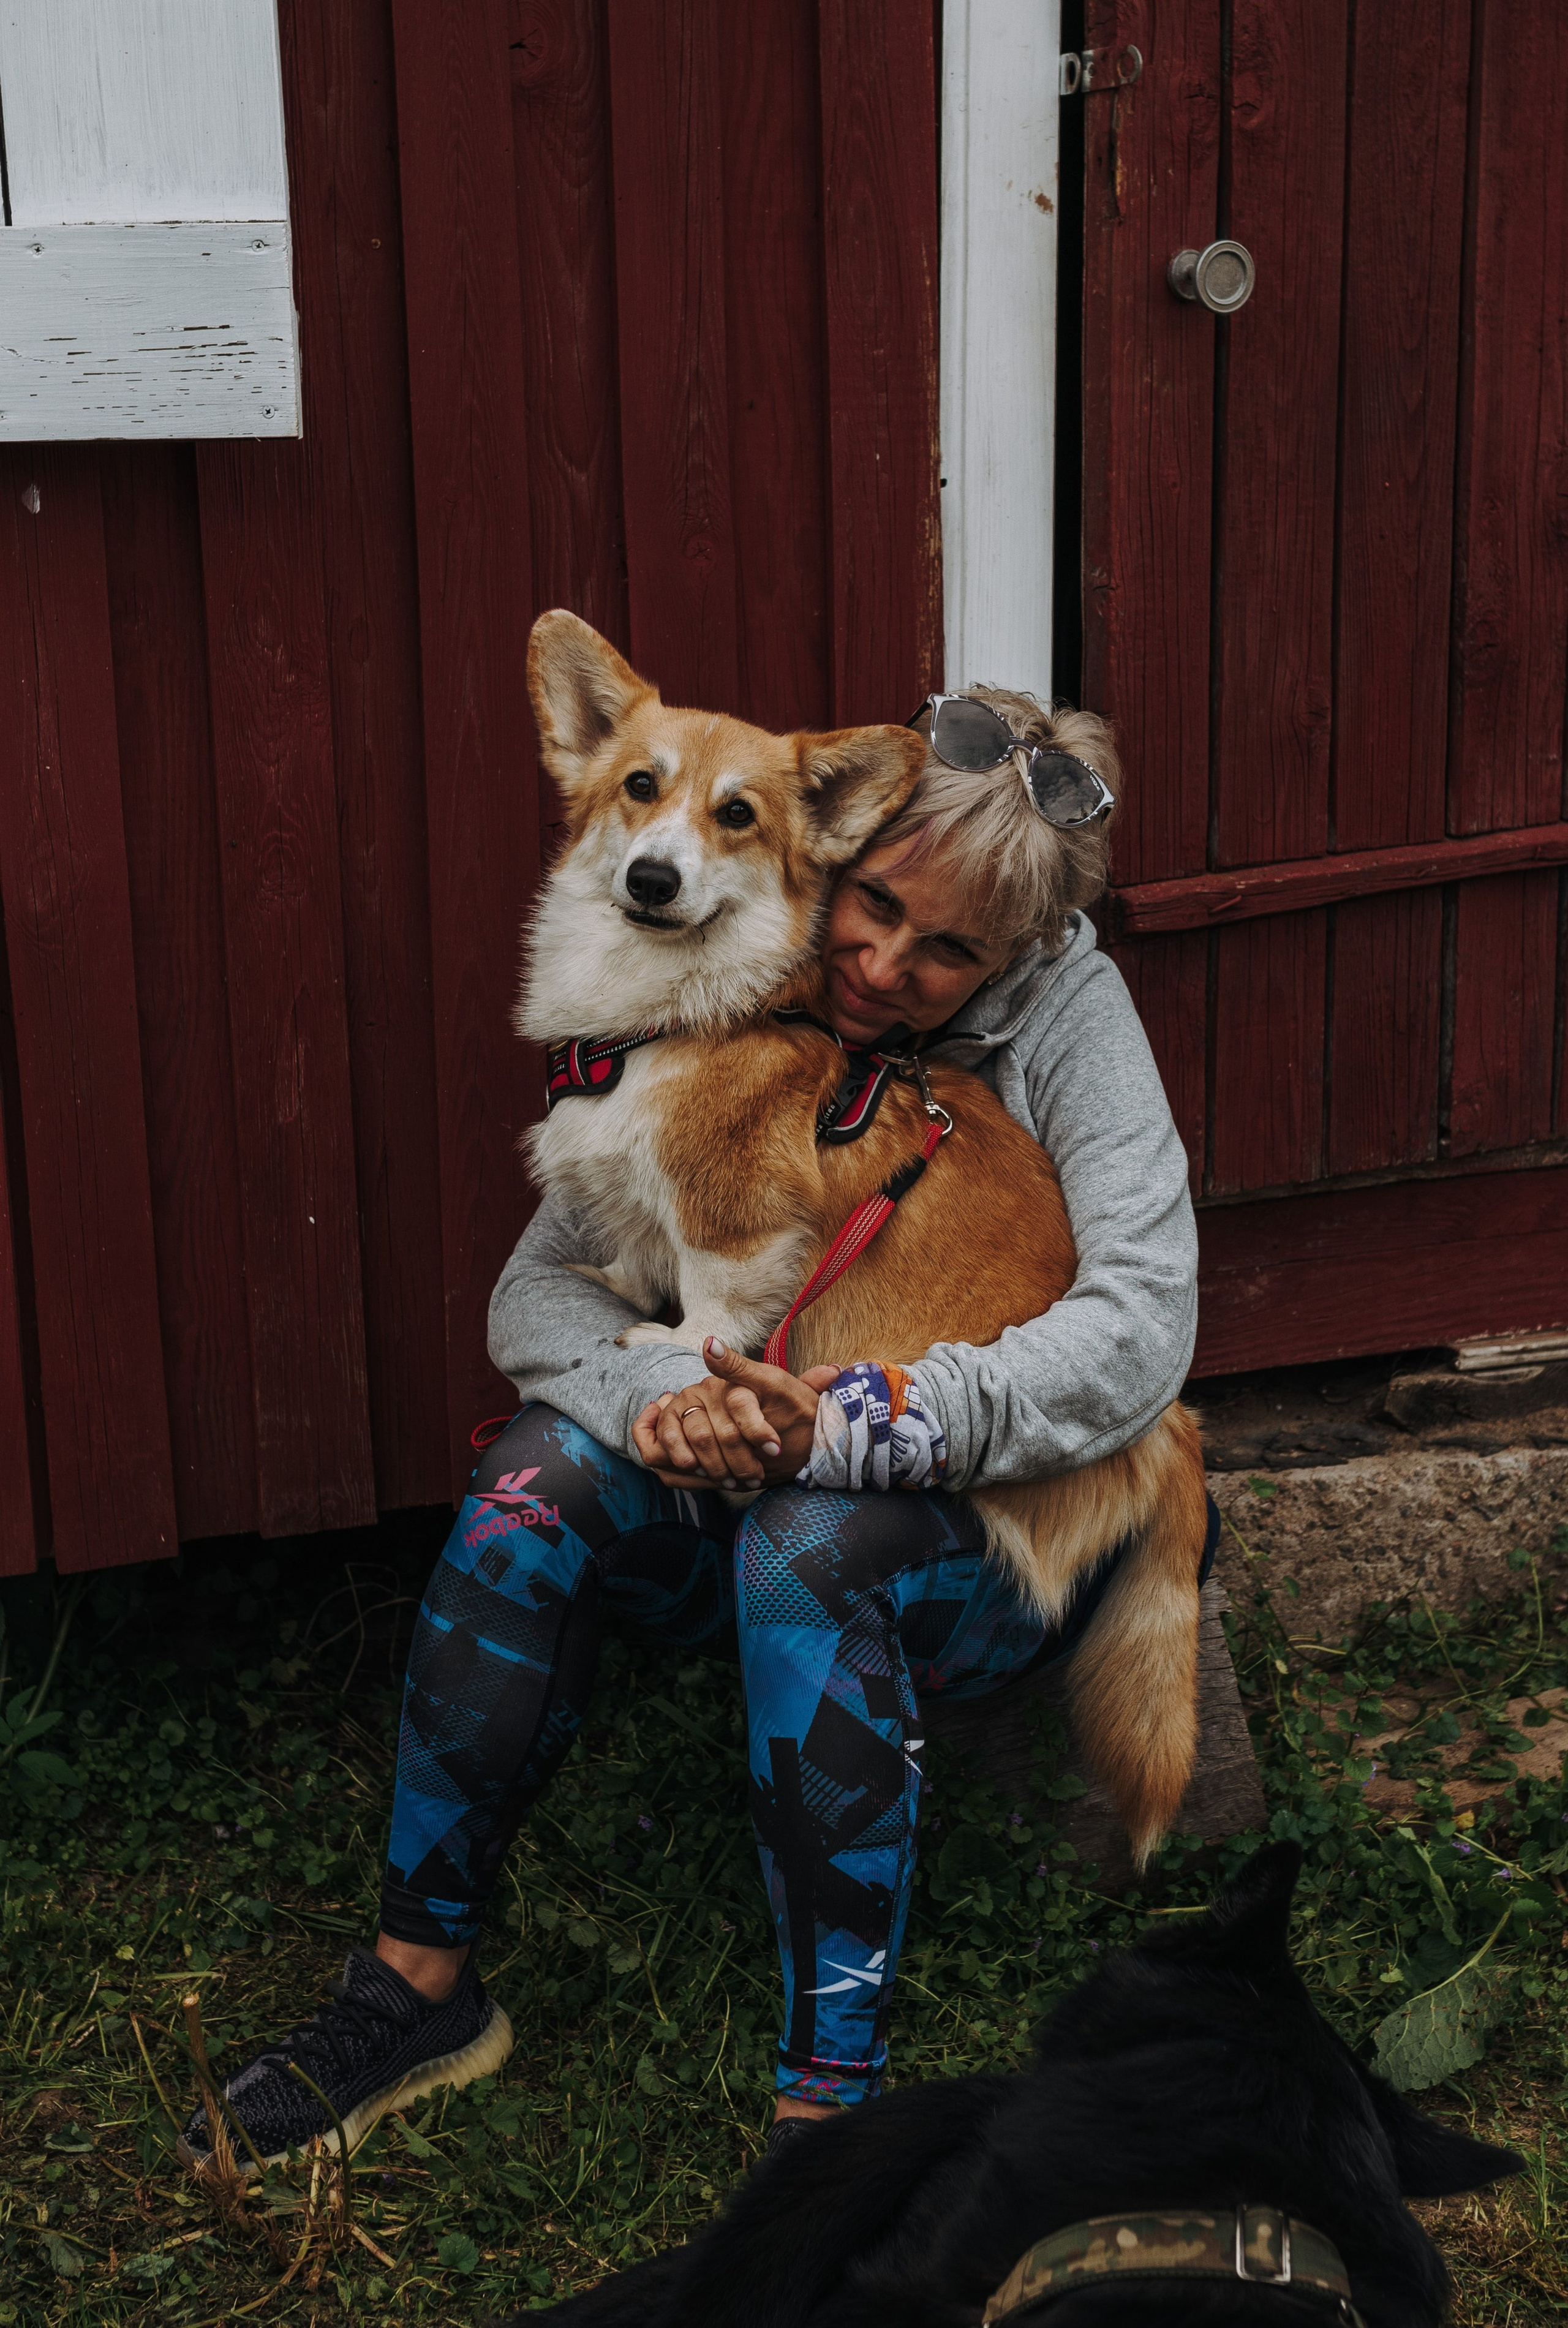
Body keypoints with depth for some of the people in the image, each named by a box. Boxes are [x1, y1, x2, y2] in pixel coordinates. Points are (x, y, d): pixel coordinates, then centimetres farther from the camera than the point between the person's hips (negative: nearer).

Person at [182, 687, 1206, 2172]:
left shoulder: (1067, 1015, -14)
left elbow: (1139, 1329, -25)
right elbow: (537, 1288, -8)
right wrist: (660, 1397, -31)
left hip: (1014, 1533, -3)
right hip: (759, 1490, 4)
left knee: (810, 1541, -35)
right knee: (542, 1473, -25)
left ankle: (832, 2096, -33)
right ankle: (421, 1980, -13)